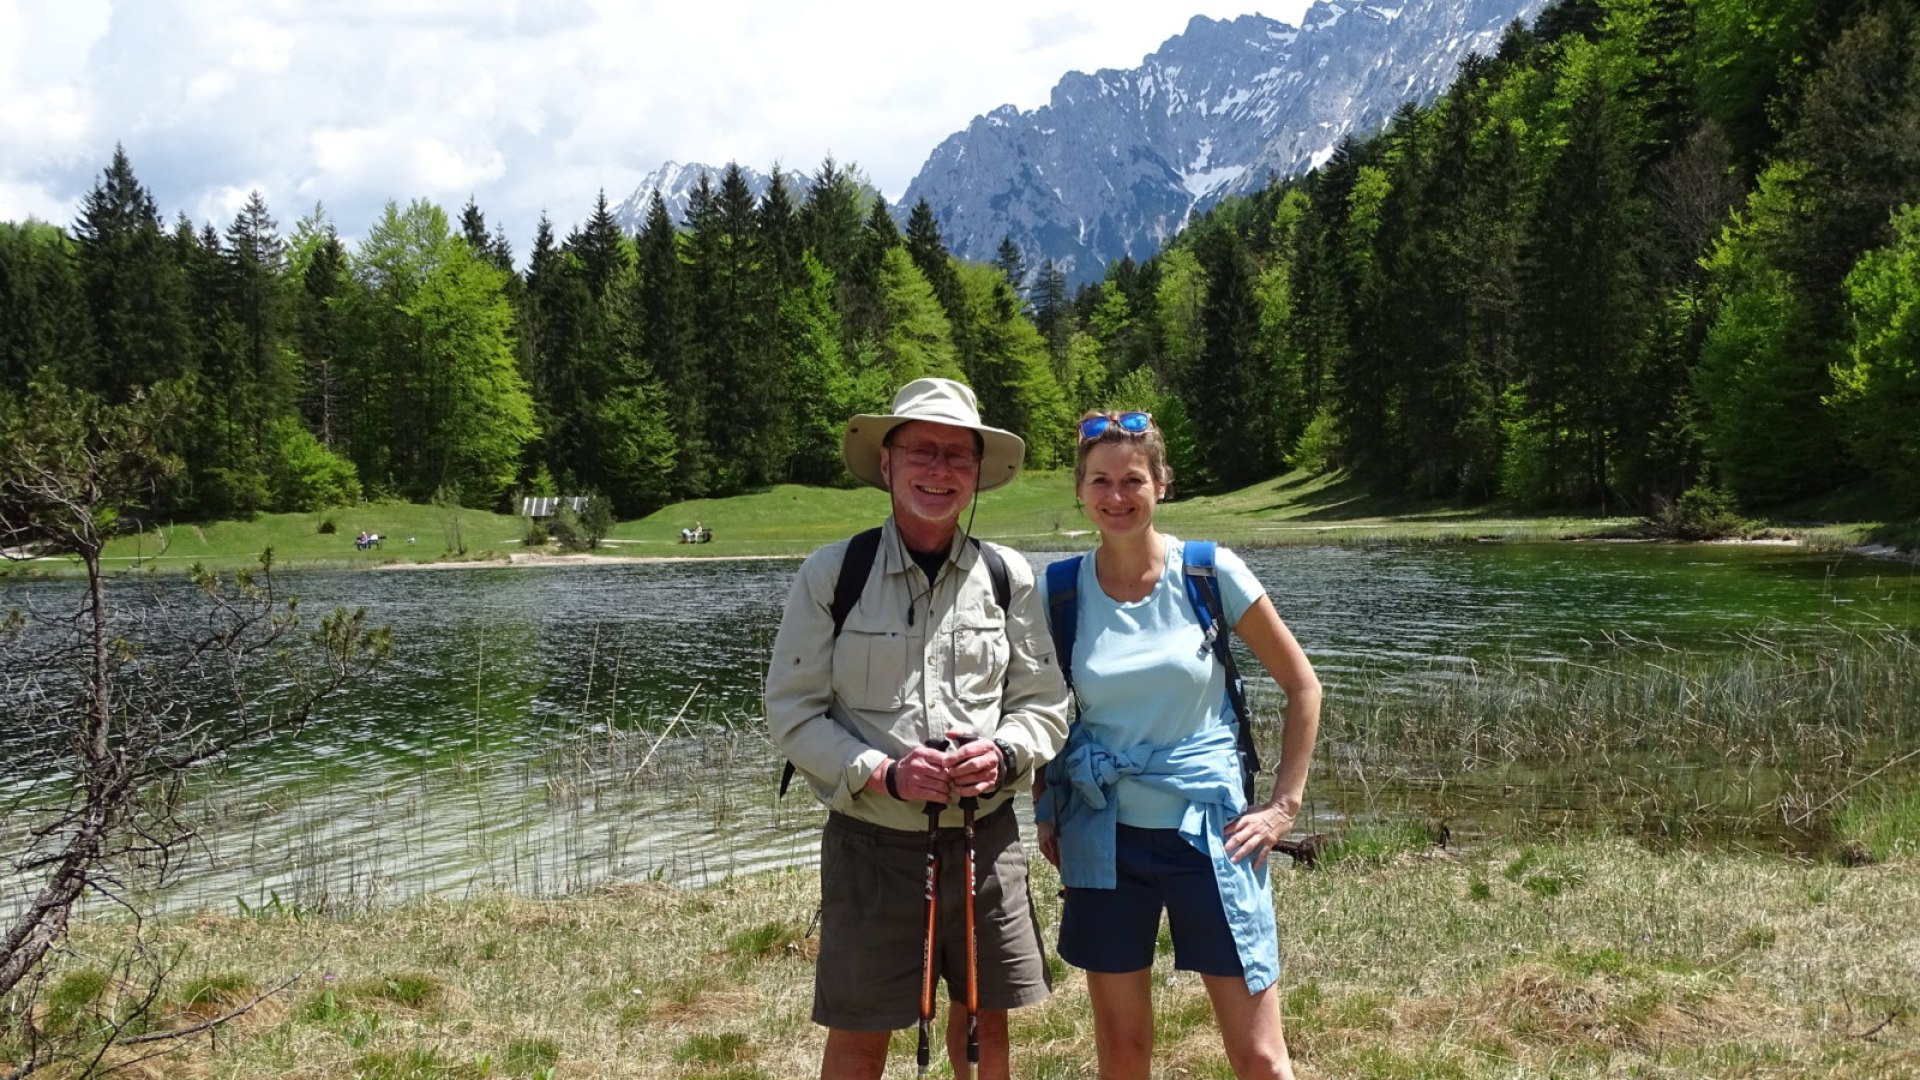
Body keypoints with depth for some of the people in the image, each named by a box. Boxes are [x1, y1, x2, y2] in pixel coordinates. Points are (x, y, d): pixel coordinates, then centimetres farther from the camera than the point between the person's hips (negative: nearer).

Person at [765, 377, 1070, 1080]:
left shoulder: (1008, 576, 1)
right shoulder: (832, 573, -7)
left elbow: (1045, 704, 7)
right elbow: (792, 713, -5)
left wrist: (1004, 754, -14)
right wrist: (884, 774, -18)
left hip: (985, 838, 2)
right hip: (873, 841, -2)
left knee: (985, 1022, 13)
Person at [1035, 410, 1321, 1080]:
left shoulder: (1211, 573, -6)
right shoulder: (1060, 591, -1)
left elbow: (1301, 686, 2)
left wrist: (1284, 805, -2)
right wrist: (1045, 810, 6)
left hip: (1209, 829, -2)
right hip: (1105, 837, 2)